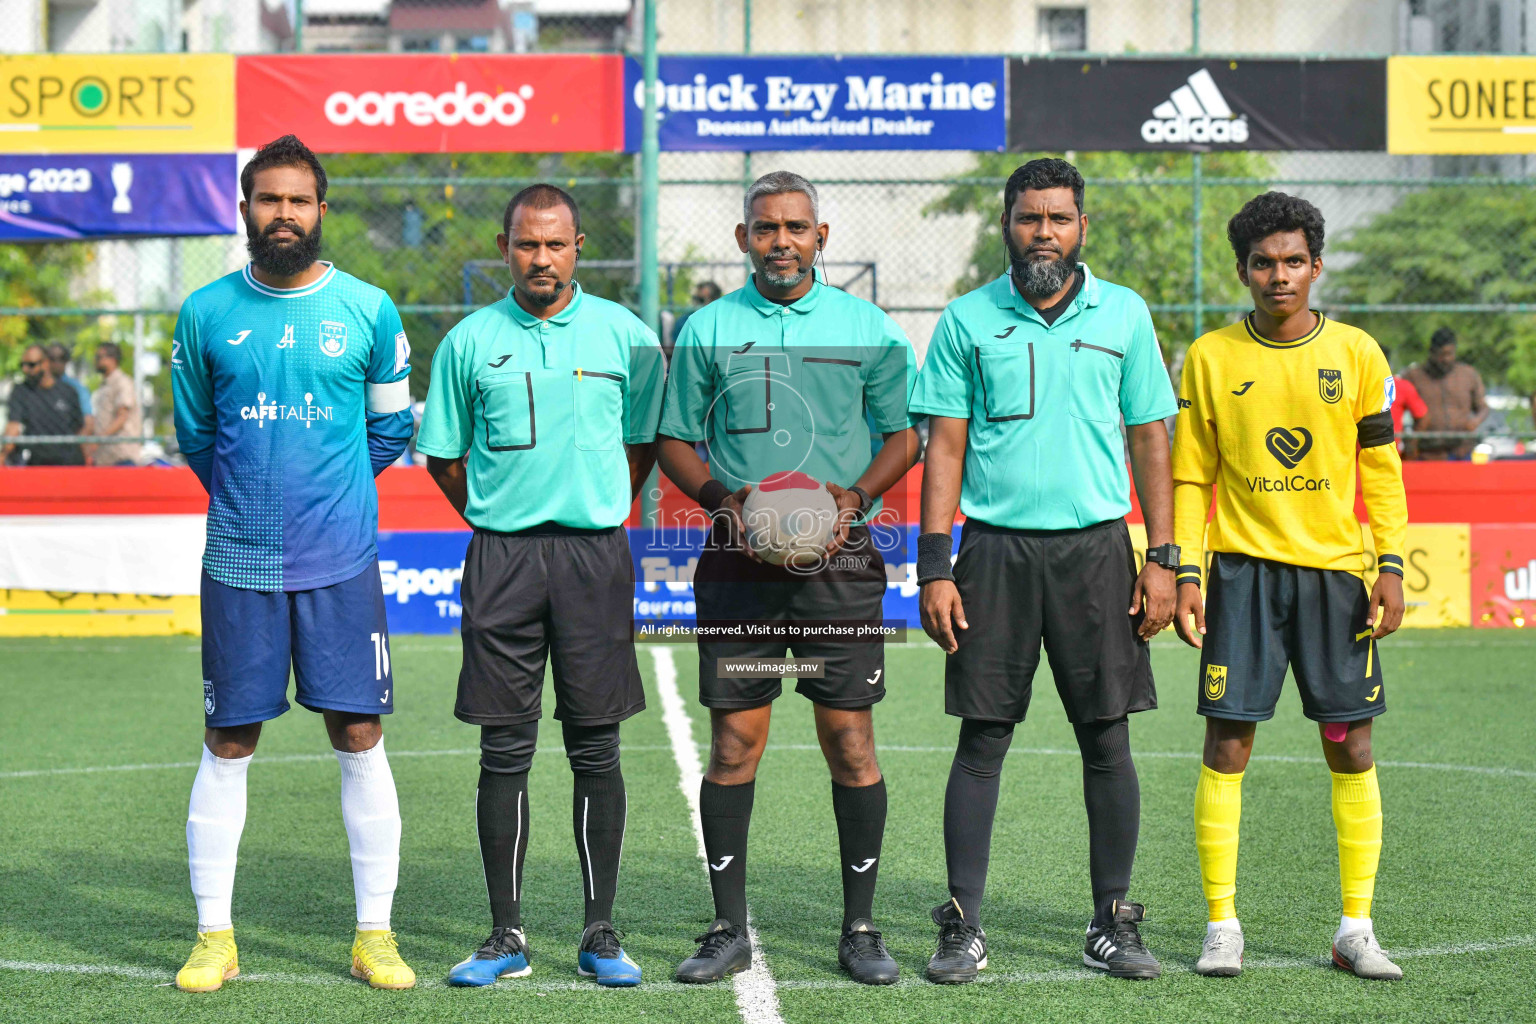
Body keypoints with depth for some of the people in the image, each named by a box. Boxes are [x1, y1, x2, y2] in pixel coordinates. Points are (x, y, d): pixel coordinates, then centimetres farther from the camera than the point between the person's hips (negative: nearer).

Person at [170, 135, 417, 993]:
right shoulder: (207, 313, 2)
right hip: (239, 563, 0)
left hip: (340, 561, 0)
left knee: (360, 738, 0)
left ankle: (376, 934, 9)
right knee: (228, 745, 4)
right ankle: (215, 936, 12)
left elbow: (391, 427, 14)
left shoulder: (368, 310, 1)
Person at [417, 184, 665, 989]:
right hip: (502, 558, 0)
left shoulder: (625, 335, 3)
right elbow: (444, 454, 12)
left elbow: (647, 440, 13)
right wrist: (493, 520, 7)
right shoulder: (469, 342, 4)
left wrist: (602, 513, 8)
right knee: (505, 752, 1)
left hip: (596, 553, 0)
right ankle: (506, 936, 8)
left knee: (596, 748, 2)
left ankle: (600, 935, 9)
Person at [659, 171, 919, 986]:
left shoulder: (868, 329, 6)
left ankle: (860, 930, 9)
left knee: (851, 743, -1)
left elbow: (903, 434, 10)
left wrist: (854, 497, -7)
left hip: (839, 560, 0)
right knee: (733, 744, 0)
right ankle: (729, 930, 9)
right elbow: (675, 441, 11)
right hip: (739, 560, 0)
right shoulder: (707, 331, 6)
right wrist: (723, 497, -7)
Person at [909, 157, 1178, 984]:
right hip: (995, 547, -1)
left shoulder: (1124, 314, 7)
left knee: (1107, 739, 2)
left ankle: (1112, 923, 12)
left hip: (1096, 545, 1)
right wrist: (934, 567, -4)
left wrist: (1163, 559, 3)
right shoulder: (968, 320, 5)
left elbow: (1150, 440, 10)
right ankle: (963, 928, 5)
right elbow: (944, 447, 4)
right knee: (982, 739, 0)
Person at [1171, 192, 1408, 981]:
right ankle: (1222, 925, 4)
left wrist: (1391, 566, 0)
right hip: (1243, 567, -1)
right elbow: (1189, 475, 5)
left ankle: (1356, 930, 9)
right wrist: (1185, 573, -3)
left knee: (1351, 746, 1)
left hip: (1335, 569, 1)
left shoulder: (1356, 353, 4)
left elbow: (1382, 467, 8)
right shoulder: (1210, 358, 2)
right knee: (1227, 744, -4)